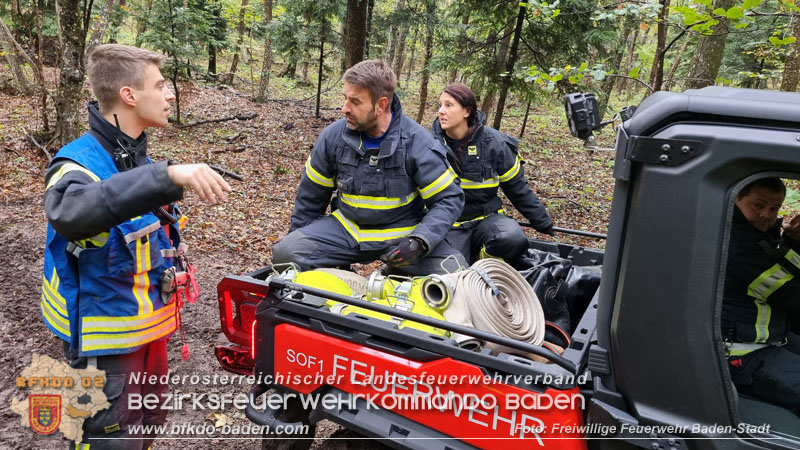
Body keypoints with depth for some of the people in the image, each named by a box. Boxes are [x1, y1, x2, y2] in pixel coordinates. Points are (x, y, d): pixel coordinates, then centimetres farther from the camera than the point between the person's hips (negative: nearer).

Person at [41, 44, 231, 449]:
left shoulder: (138, 156, 4)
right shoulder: (79, 163, -23)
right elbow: (73, 211, -47)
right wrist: (168, 175, -57)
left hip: (150, 324, 8)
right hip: (106, 338, -8)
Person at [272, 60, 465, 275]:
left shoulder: (418, 143, -15)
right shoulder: (333, 135, -6)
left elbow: (450, 198, -11)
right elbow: (311, 195, 7)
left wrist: (419, 241, -26)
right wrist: (298, 239, 13)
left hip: (404, 231, -2)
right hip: (346, 227, 2)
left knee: (454, 271, -26)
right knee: (285, 253, -19)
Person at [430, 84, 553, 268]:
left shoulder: (493, 143, -7)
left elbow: (517, 186, 5)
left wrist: (542, 221, 11)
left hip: (486, 218, 0)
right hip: (449, 225, 0)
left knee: (513, 239, -31)